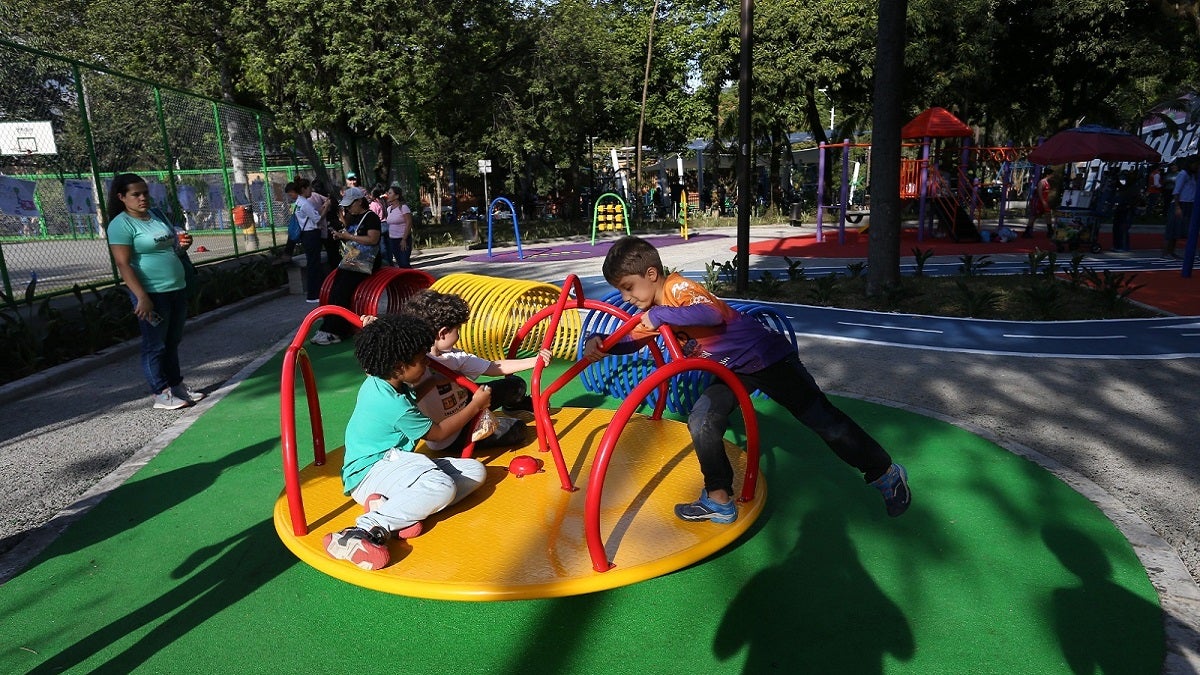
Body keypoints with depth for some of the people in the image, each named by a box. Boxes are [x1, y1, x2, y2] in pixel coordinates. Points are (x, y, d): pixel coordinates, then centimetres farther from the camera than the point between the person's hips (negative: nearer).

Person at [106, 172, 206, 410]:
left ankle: (176, 385, 25)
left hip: (177, 289, 8)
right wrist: (142, 297, -23)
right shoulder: (121, 224, -9)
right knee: (155, 344, 0)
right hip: (152, 294, -7)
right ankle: (161, 394, 7)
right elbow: (123, 264, -16)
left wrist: (182, 245, 1)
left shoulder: (157, 216, 13)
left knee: (173, 341, 15)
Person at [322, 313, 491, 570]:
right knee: (441, 487, -40)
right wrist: (475, 405, 5)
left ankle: (393, 507, -21)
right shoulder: (396, 406, -21)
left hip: (392, 462, 10)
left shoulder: (376, 382, 5)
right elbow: (437, 432, -4)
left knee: (475, 470, -7)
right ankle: (365, 531, -38)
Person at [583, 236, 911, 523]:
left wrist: (661, 314, -37)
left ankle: (885, 473, 21)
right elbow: (630, 340, 9)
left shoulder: (677, 287, -24)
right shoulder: (652, 310, 4)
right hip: (732, 371, 8)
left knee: (821, 418, 2)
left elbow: (713, 313, -41)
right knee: (701, 423, -7)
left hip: (767, 357, -8)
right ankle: (720, 500, 7)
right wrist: (600, 343, -10)